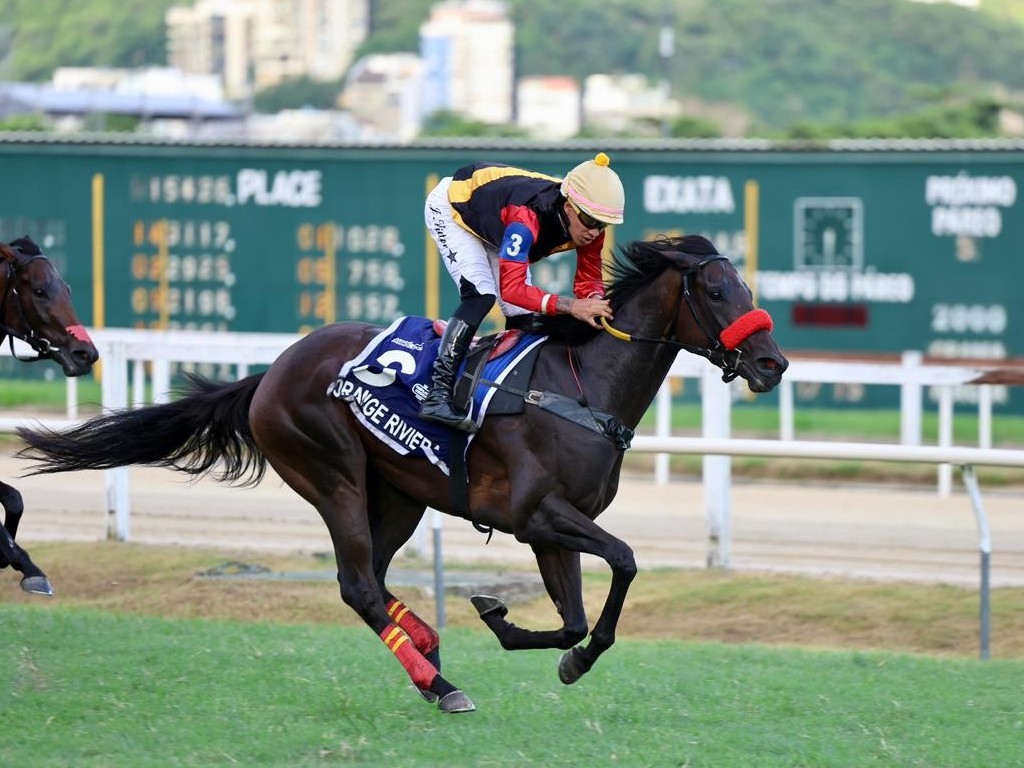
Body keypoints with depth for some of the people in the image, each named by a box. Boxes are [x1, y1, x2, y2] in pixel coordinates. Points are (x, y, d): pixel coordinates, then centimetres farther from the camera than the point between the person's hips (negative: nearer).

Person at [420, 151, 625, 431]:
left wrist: (595, 302, -39)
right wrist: (570, 305, -60)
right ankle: (437, 394, -29)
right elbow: (511, 288, -50)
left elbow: (588, 282, -14)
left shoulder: (588, 223, -24)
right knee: (480, 295, -26)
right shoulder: (527, 217, -45)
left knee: (523, 315, -3)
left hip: (494, 226, 7)